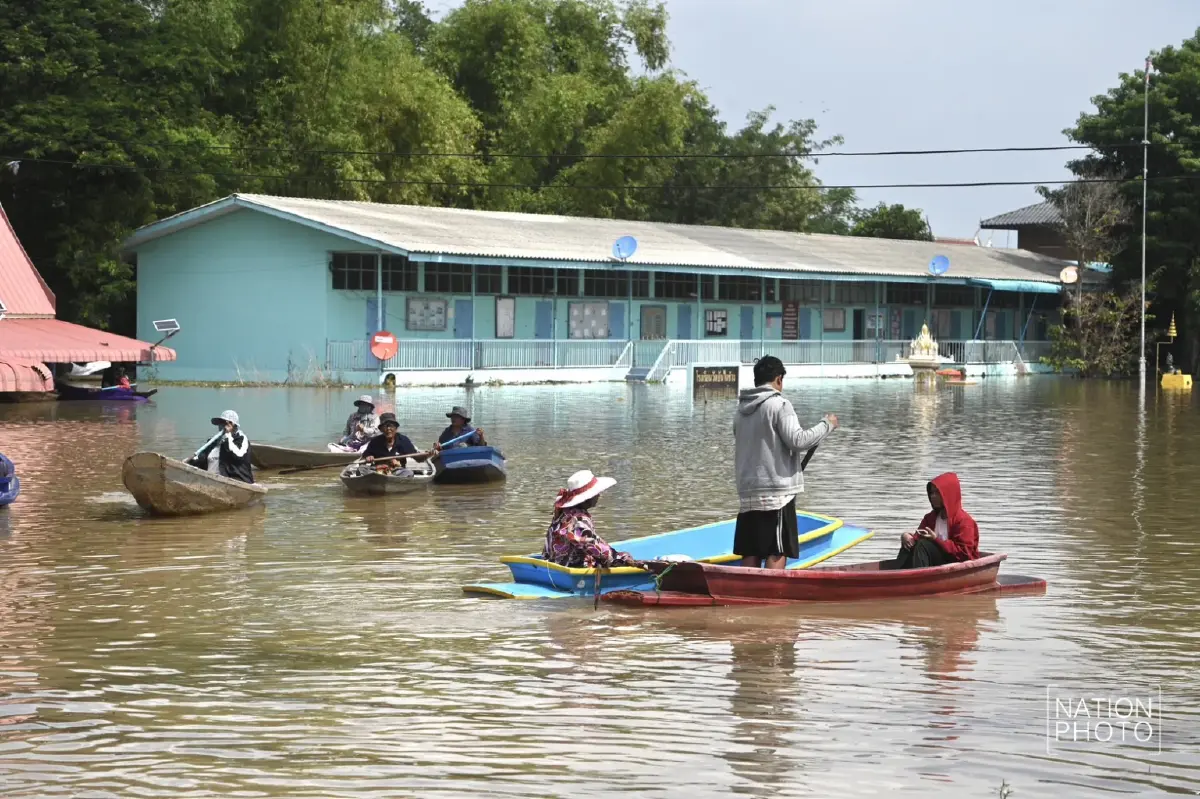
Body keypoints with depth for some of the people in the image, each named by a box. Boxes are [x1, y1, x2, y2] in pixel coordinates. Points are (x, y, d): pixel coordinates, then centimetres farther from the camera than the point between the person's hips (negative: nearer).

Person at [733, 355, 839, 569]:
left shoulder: (741, 409, 13)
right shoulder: (778, 405, -8)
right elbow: (797, 440, -15)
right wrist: (827, 425, -3)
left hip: (748, 492, 7)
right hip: (777, 491, -7)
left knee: (750, 555, 8)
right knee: (777, 553, -5)